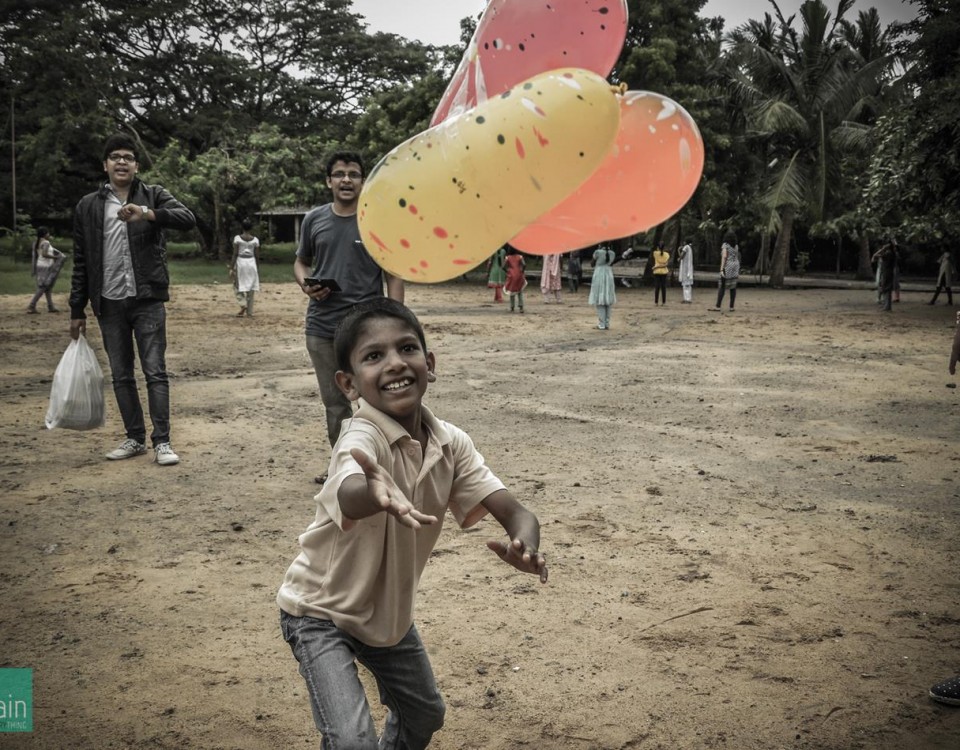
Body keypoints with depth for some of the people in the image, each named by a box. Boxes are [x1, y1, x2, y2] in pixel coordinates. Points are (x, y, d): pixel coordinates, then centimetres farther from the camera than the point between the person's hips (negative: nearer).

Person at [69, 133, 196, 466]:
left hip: (147, 301, -3)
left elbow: (188, 218, -15)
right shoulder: (88, 206, 8)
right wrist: (77, 310, 8)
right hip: (109, 304, 3)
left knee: (155, 372, -4)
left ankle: (161, 442, 0)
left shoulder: (154, 196, 3)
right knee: (121, 376, 9)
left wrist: (148, 214, -31)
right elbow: (81, 263, 9)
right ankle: (135, 438, 20)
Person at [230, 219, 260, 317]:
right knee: (250, 289, 7)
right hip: (251, 263, 2)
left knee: (239, 286, 12)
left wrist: (231, 268, -5)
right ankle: (249, 312, 10)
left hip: (240, 263, -2)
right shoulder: (255, 240, 0)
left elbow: (235, 254, -8)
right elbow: (257, 256, 2)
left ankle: (243, 304, -12)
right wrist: (257, 268, 12)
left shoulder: (237, 238, -5)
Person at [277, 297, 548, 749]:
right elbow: (348, 494, -56)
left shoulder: (451, 443, -14)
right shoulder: (362, 438, -34)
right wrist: (378, 495, -80)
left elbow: (515, 512, -18)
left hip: (389, 609, 6)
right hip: (321, 611, -6)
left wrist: (523, 544, -41)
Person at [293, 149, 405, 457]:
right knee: (335, 403, 13)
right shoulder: (314, 219, 7)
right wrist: (306, 285, -4)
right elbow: (301, 263, 19)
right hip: (321, 328, 3)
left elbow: (393, 276, 0)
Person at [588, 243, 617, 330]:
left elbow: (593, 264, 2)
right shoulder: (612, 253, 2)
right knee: (608, 301, 9)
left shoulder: (598, 252, -11)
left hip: (599, 277, -4)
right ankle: (607, 324, 10)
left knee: (600, 301, -1)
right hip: (609, 276, 4)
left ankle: (601, 324, -4)